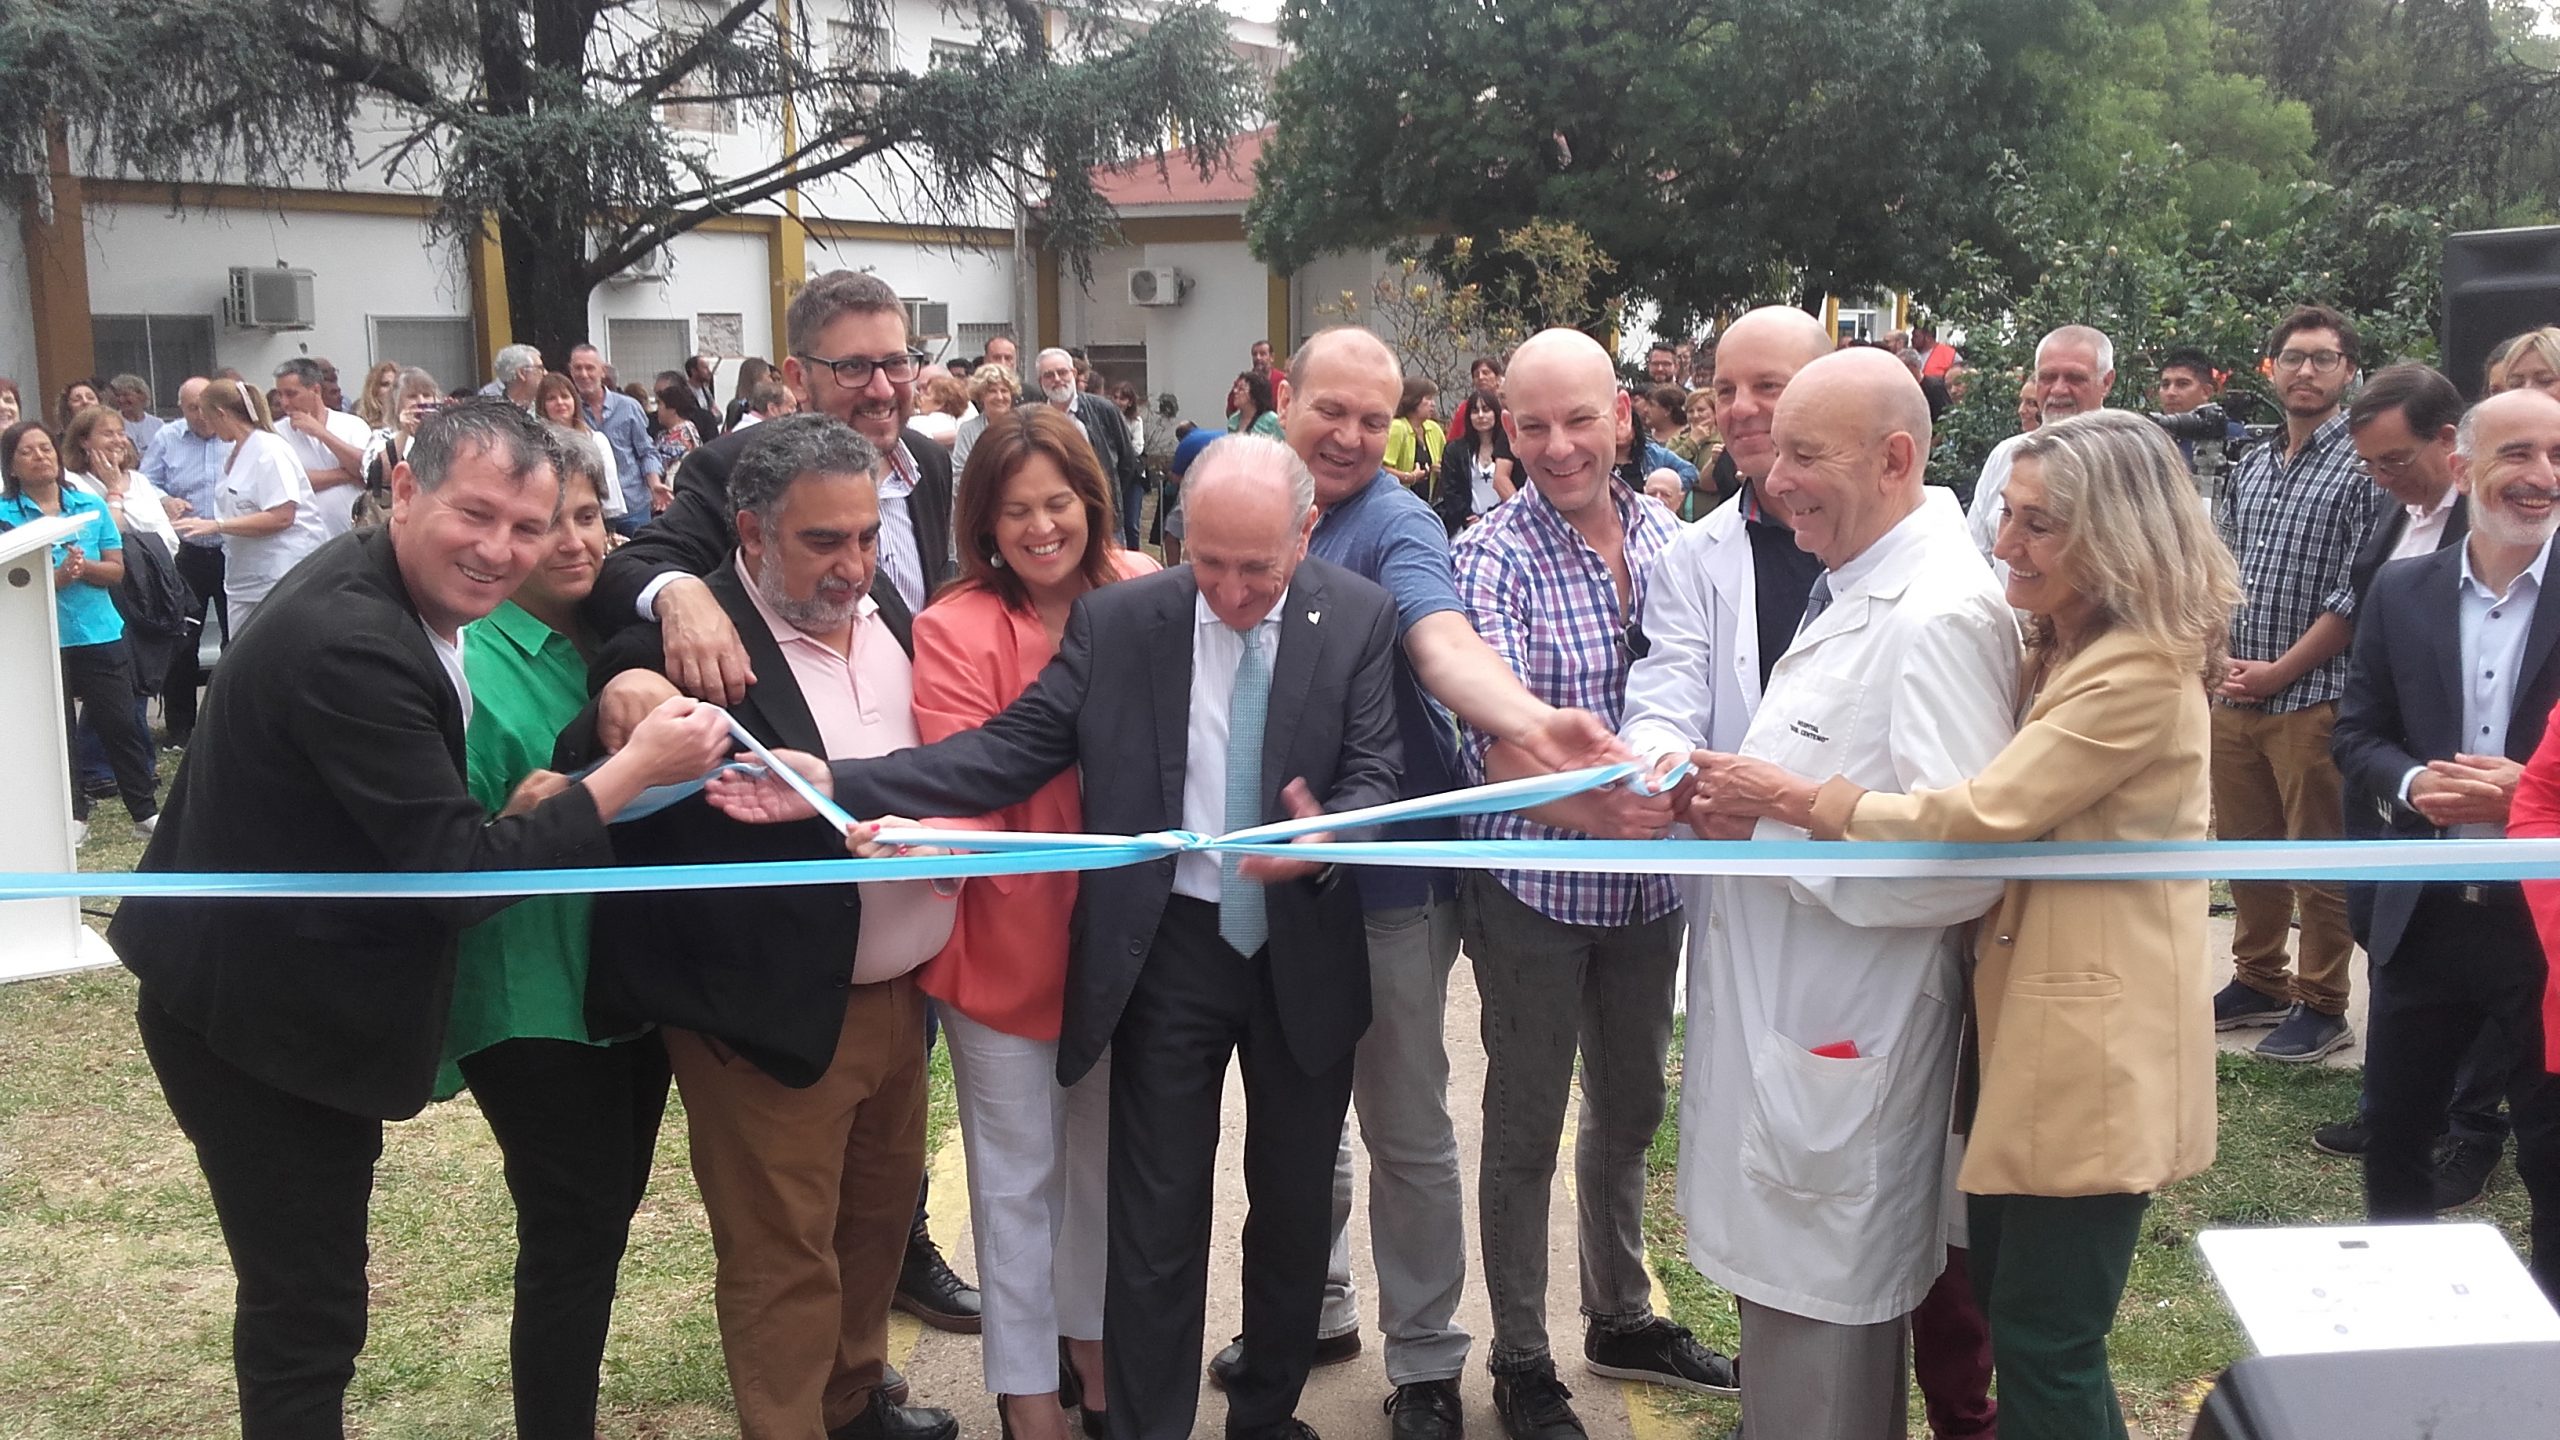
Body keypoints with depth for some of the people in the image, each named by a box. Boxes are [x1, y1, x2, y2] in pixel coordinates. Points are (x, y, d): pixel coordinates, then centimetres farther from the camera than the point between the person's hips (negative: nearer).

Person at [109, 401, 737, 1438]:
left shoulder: (383, 590, 2)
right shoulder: (349, 644, -28)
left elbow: (425, 829, 15)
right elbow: (460, 877, -28)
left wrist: (511, 812, -5)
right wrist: (635, 767, -24)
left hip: (307, 993, 10)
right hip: (257, 1018, -10)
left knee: (308, 1293, 22)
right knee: (308, 1313, 1)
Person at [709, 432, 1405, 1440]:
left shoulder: (1360, 620, -6)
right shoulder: (1115, 621, -6)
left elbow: (1375, 770, -9)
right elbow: (1013, 748, -9)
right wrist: (839, 784, -20)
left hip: (1307, 953, 1)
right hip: (1167, 950, -1)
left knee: (1296, 1201, 17)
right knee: (1157, 1214, 5)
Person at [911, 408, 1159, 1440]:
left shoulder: (1143, 597, -4)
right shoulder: (956, 630, -15)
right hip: (1009, 936, -4)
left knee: (1103, 1154, 21)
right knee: (1018, 1179, 10)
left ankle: (1090, 1349, 42)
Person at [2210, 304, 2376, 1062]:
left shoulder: (2361, 466, -7)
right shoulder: (2250, 467, 13)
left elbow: (2356, 593, -12)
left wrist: (2281, 671, -12)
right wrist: (2221, 657, 0)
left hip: (2313, 696, -6)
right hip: (2234, 694, 6)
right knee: (2245, 843, 15)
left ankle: (2322, 1006, 12)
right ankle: (2258, 983, 29)